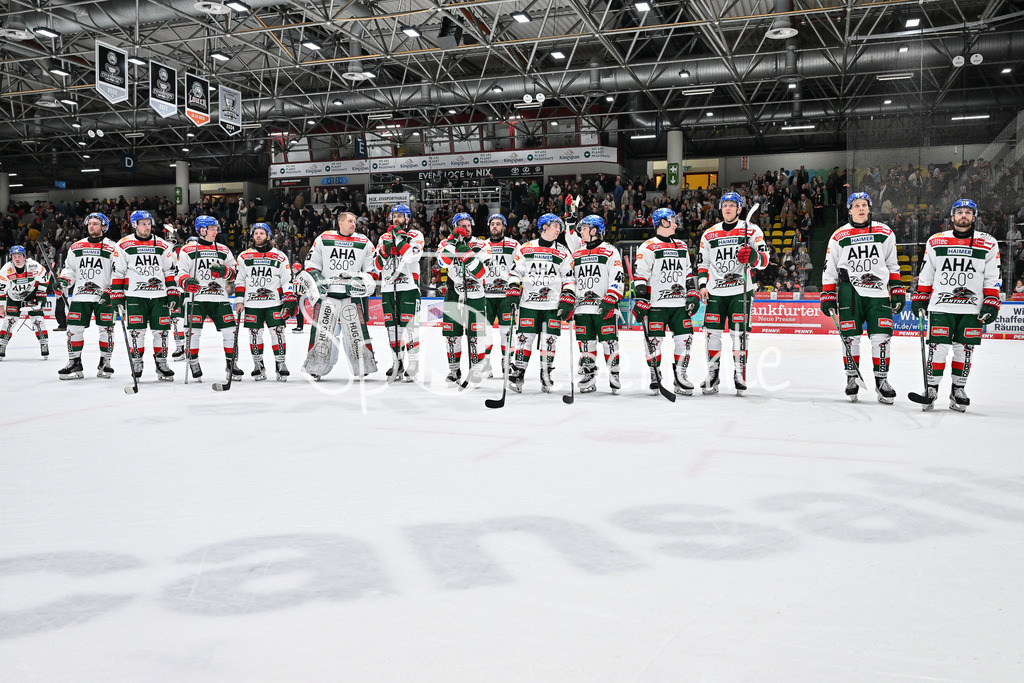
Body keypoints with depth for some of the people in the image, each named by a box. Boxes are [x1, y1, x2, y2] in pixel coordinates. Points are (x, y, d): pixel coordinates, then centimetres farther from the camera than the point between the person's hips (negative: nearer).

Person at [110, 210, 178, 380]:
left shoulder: (162, 246, 10)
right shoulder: (124, 245, 3)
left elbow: (169, 271, 14)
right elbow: (118, 272, 5)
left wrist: (173, 293, 6)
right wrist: (117, 295, 0)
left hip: (159, 295, 2)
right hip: (135, 295, -2)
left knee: (161, 330, 2)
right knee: (137, 330, -5)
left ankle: (161, 364, 13)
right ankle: (136, 363, 9)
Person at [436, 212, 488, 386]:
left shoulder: (479, 245, -2)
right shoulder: (447, 243, 1)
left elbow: (481, 273, -13)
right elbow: (443, 262, -21)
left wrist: (468, 254, -24)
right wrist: (454, 241, -25)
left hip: (475, 295, -1)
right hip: (453, 293, 1)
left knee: (475, 334, -3)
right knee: (452, 333, 4)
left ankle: (476, 370, 8)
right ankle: (454, 370, 16)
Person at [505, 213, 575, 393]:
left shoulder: (563, 252, 9)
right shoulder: (526, 249, 7)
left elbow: (569, 279, 7)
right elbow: (515, 272, 10)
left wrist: (568, 301, -2)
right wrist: (513, 292, -2)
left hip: (553, 305, 1)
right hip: (529, 303, -1)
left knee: (549, 340, 1)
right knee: (525, 338, -4)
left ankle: (546, 375, 13)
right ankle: (517, 374, 3)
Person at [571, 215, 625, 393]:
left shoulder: (610, 252, 1)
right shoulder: (577, 255, 18)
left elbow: (618, 279, -6)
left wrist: (609, 301, -16)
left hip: (604, 308, -5)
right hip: (582, 308, 5)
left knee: (609, 342, -5)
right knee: (585, 343, 5)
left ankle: (614, 374, 6)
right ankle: (588, 378, 12)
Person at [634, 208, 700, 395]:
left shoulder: (682, 246, 18)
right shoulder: (648, 248, -2)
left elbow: (688, 273, 22)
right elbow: (640, 276, -7)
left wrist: (693, 295, 13)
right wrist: (641, 301, -13)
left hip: (679, 304, 5)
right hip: (656, 304, -5)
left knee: (685, 338, 0)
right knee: (654, 340, -4)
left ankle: (679, 376, 10)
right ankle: (655, 375, 10)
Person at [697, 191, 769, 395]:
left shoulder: (751, 230, 3)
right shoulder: (709, 234, 13)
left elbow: (764, 260, -4)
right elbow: (702, 263, 16)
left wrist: (752, 257, -25)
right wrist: (702, 285, 3)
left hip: (741, 291, -3)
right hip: (715, 292, 3)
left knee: (739, 334, -5)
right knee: (712, 334, 1)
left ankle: (740, 376, 3)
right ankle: (712, 376, 10)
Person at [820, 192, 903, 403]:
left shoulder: (885, 233, 10)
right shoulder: (839, 237, 5)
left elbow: (893, 265, 15)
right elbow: (830, 269, 8)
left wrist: (897, 292, 9)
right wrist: (828, 297, 3)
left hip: (878, 292, 1)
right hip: (850, 292, -1)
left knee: (882, 337, -4)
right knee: (850, 337, -2)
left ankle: (881, 380, 9)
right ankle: (851, 378, 12)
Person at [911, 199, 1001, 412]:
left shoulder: (988, 244, 4)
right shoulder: (935, 242, 6)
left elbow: (993, 278, 4)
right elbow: (926, 275, 12)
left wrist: (991, 305, -3)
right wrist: (919, 299, 9)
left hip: (972, 309, 0)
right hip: (940, 306, 0)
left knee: (964, 350, 5)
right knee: (938, 348, -4)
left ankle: (958, 390, 17)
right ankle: (931, 388, 7)